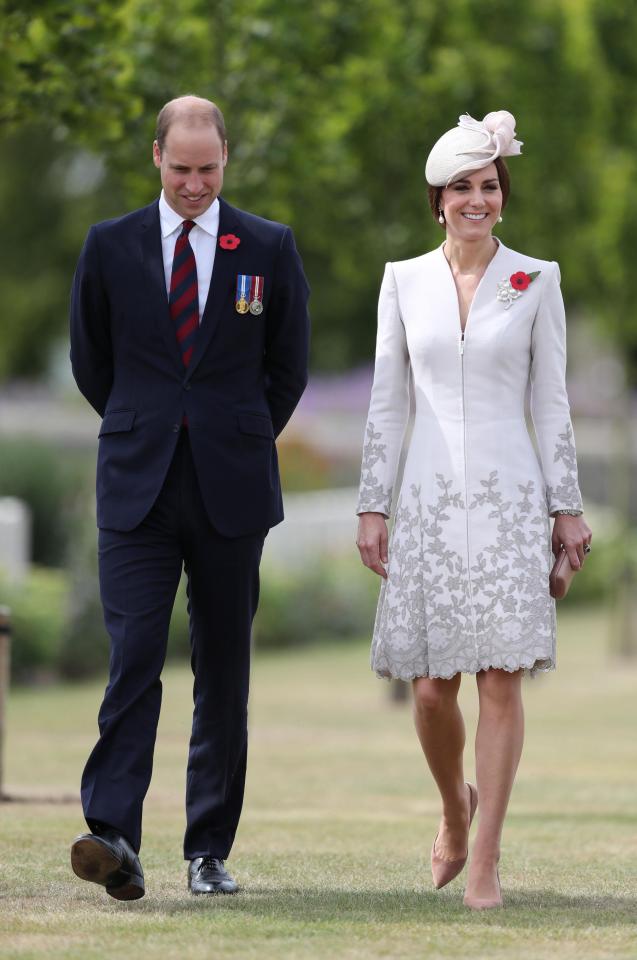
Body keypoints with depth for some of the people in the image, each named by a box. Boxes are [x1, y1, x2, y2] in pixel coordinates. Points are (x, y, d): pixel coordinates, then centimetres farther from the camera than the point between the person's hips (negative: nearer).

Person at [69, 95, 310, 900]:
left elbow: (288, 366, 12)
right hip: (138, 488, -1)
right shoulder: (110, 246, 4)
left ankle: (209, 850, 12)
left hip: (231, 491, 1)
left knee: (224, 668, 5)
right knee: (133, 657, -13)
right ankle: (112, 836, -20)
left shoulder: (269, 248, 4)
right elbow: (89, 360, 14)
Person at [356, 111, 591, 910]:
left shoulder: (535, 282, 3)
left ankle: (485, 861, 0)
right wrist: (372, 506, 4)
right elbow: (386, 402, 8)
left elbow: (551, 402, 5)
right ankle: (456, 807, 30)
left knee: (502, 682, -6)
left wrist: (567, 508, 1)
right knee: (432, 687, 0)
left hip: (508, 498, -1)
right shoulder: (404, 281, 7)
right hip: (430, 498, 1)